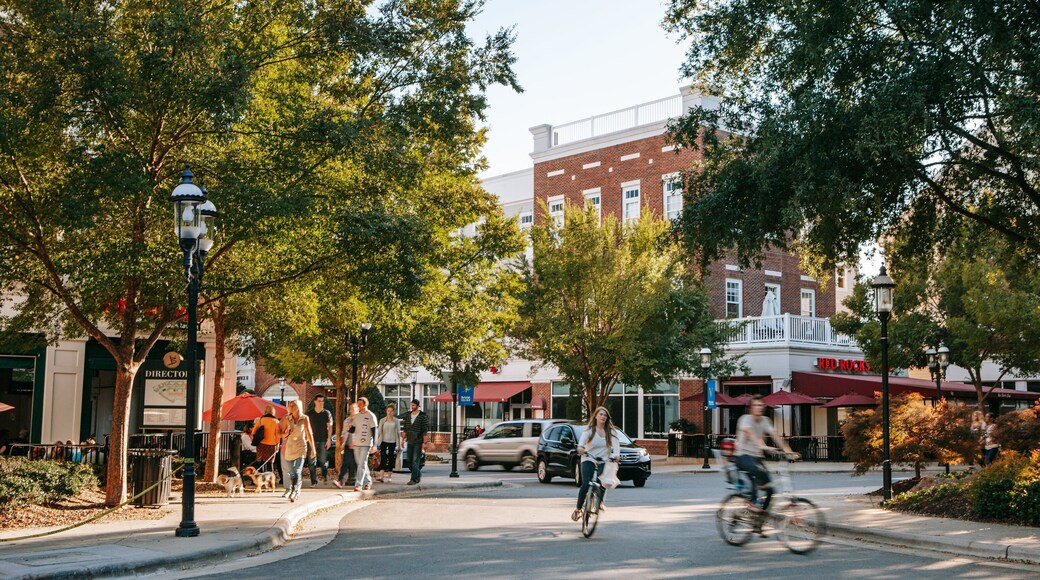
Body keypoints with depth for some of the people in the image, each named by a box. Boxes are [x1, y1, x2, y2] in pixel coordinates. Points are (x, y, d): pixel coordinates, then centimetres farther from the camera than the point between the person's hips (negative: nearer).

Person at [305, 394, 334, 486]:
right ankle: (314, 481, 4)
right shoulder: (309, 413, 8)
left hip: (323, 441, -2)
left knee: (323, 460, -5)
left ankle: (325, 475, 22)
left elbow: (330, 426, 2)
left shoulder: (326, 413, 3)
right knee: (312, 461, -1)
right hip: (312, 440, 2)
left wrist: (329, 439, -6)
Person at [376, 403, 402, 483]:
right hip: (384, 441, 0)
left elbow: (398, 432, 7)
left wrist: (399, 443, 3)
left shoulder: (396, 421, 5)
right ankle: (381, 476, -19)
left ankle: (388, 477, 9)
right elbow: (379, 432, 6)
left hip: (392, 442, 1)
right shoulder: (382, 420, 6)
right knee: (383, 459, -11)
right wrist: (378, 442, -1)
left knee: (391, 460, 3)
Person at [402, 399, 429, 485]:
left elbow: (425, 431, -8)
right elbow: (405, 429, 15)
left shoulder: (423, 416, -6)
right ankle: (418, 474, 30)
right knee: (409, 461, 8)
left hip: (418, 442, -6)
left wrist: (424, 442, -13)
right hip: (410, 442, 6)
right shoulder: (408, 415, 10)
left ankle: (414, 479, -8)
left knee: (415, 461, -10)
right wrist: (403, 439, 8)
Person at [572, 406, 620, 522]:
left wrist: (616, 454, -32)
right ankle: (578, 509, -2)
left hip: (604, 461, 1)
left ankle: (599, 503, 5)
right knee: (585, 484, -18)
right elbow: (582, 439, -19)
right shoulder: (589, 430, 0)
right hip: (589, 460, -1)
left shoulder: (610, 432, 6)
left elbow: (616, 443, -9)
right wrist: (580, 447, -42)